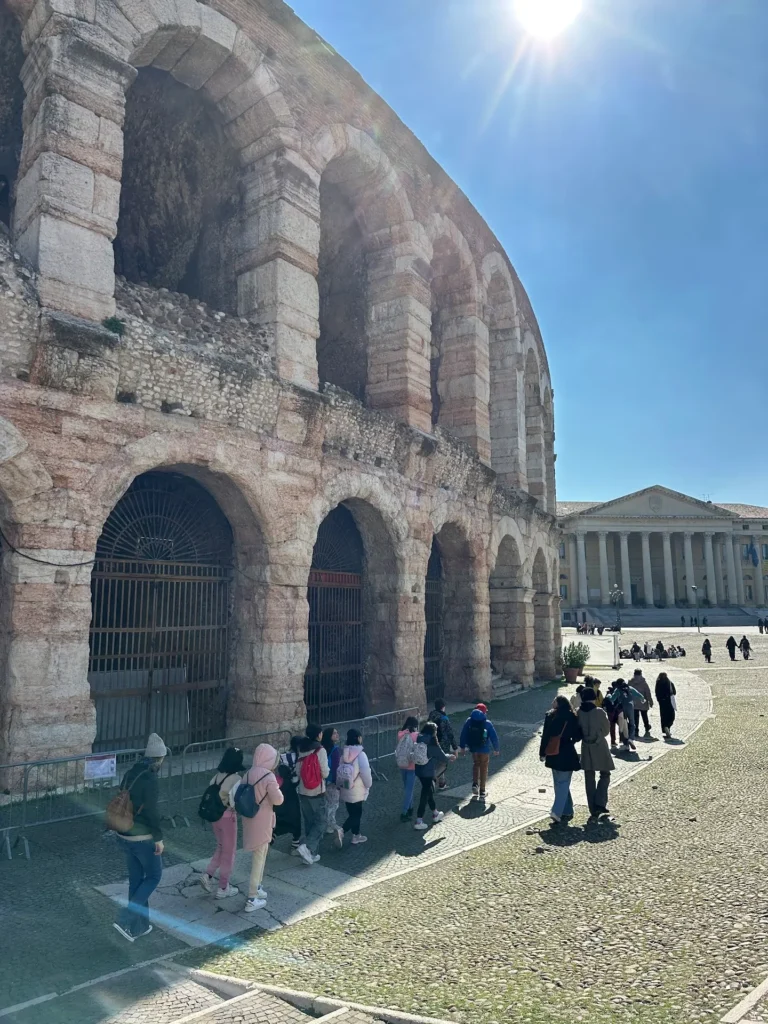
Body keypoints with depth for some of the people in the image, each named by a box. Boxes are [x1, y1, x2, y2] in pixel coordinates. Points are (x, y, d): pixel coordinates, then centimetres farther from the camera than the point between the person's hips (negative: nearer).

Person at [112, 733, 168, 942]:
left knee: (136, 879, 17)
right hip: (143, 838, -8)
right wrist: (159, 838, -14)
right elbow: (152, 812, -23)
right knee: (153, 877, 9)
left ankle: (139, 926, 26)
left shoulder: (130, 773, 4)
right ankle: (125, 919, 1)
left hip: (125, 835, 8)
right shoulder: (150, 779, -22)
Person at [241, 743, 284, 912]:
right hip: (261, 821, -7)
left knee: (259, 855, 24)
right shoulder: (269, 776, -20)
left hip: (249, 819, 7)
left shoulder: (248, 773, 1)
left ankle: (256, 888, 36)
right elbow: (278, 800, -17)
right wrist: (276, 788, 0)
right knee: (258, 859, 2)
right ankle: (252, 900, 8)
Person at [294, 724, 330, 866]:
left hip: (303, 793, 6)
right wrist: (327, 770, 6)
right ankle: (307, 847, -13)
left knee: (309, 823, 15)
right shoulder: (320, 750, -14)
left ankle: (312, 853, 19)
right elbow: (325, 773, -14)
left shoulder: (302, 750, 3)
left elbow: (298, 772, 6)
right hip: (317, 793, -6)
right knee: (320, 822, 4)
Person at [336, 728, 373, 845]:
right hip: (357, 791, -6)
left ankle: (356, 836, 28)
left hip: (346, 790, 6)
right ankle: (342, 831, -16)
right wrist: (368, 785, -4)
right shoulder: (360, 754, -19)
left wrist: (340, 785, 17)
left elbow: (339, 771, 6)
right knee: (355, 814, 2)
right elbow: (365, 772, -21)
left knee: (354, 813, 19)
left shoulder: (344, 753, 0)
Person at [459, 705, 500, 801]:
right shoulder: (487, 723, -14)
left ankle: (475, 784, 10)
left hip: (473, 748, 2)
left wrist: (462, 746, 8)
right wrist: (496, 749, 5)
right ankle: (482, 792, 13)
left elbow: (463, 734, -4)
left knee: (476, 764, 26)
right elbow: (494, 737, -9)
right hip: (484, 749, -2)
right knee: (483, 769, 12)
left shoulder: (469, 721, -8)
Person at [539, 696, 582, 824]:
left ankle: (567, 810, 24)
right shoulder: (571, 717, -9)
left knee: (559, 783, 17)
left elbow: (545, 735, -4)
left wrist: (542, 752, 3)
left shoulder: (550, 716, -5)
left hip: (553, 755, 2)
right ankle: (557, 812, -12)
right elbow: (578, 735, -4)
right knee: (563, 783, 2)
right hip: (567, 754, -2)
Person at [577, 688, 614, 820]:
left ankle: (593, 810, 13)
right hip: (600, 747, -3)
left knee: (589, 779, 10)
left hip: (586, 748, 3)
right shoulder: (599, 712, -14)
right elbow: (606, 730, -1)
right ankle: (600, 803, 1)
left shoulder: (578, 713, -6)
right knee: (605, 775, 14)